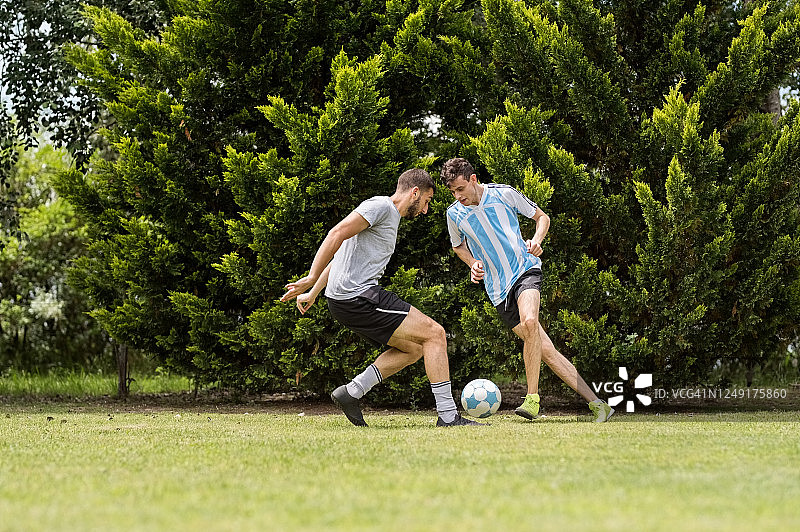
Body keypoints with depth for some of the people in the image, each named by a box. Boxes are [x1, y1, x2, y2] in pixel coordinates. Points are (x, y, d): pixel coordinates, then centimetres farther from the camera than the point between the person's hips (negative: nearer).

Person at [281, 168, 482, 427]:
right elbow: (337, 235, -18)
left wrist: (313, 292, 29)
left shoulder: (390, 217, 25)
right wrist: (311, 278, -23)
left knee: (414, 349, 14)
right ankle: (448, 414, -9)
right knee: (434, 333, -8)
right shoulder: (381, 206, -6)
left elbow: (339, 255, 29)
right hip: (358, 297, -10)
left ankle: (351, 392, 7)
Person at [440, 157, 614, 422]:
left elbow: (542, 217, 11)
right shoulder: (454, 214, 4)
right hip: (498, 289, 3)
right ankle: (596, 403, -3)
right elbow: (459, 245, 25)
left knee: (529, 321, -34)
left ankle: (532, 398, -24)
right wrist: (473, 264, 5)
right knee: (544, 350, -6)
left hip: (525, 269, -3)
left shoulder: (504, 194, -3)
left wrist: (536, 240, -9)